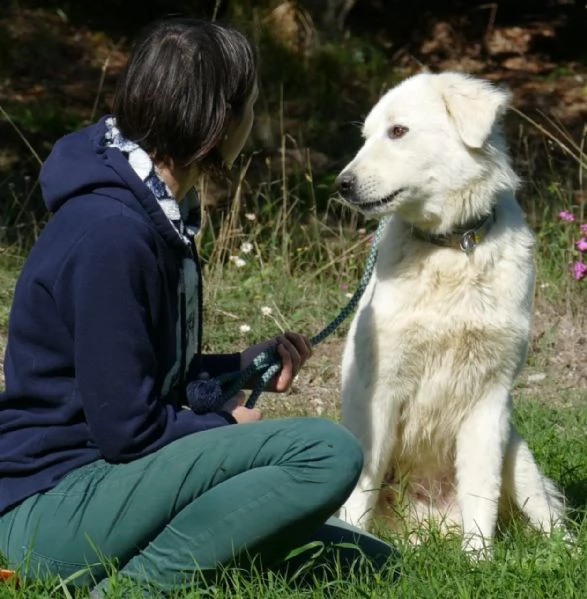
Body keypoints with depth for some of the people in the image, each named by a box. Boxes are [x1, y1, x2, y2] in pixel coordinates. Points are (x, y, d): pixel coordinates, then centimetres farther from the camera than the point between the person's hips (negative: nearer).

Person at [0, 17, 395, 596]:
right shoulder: (110, 232, -20)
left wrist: (240, 368, 12)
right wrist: (227, 425, -3)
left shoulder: (158, 215, 12)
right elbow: (126, 428, -19)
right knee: (327, 451, -25)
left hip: (103, 482, 10)